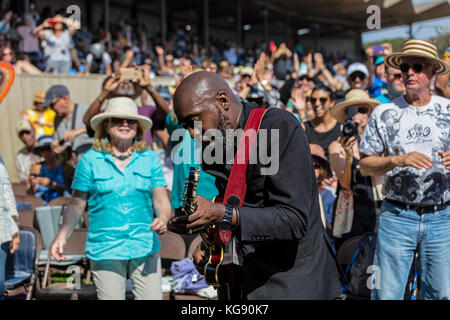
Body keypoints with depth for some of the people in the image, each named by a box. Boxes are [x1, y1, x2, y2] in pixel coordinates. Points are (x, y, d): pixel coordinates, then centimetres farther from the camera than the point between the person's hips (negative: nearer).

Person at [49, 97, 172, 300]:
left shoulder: (149, 159, 7)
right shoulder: (91, 160, 3)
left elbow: (161, 201, 4)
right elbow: (76, 205, 6)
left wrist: (163, 219, -17)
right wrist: (62, 236, -6)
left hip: (145, 248, 1)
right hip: (105, 250, -1)